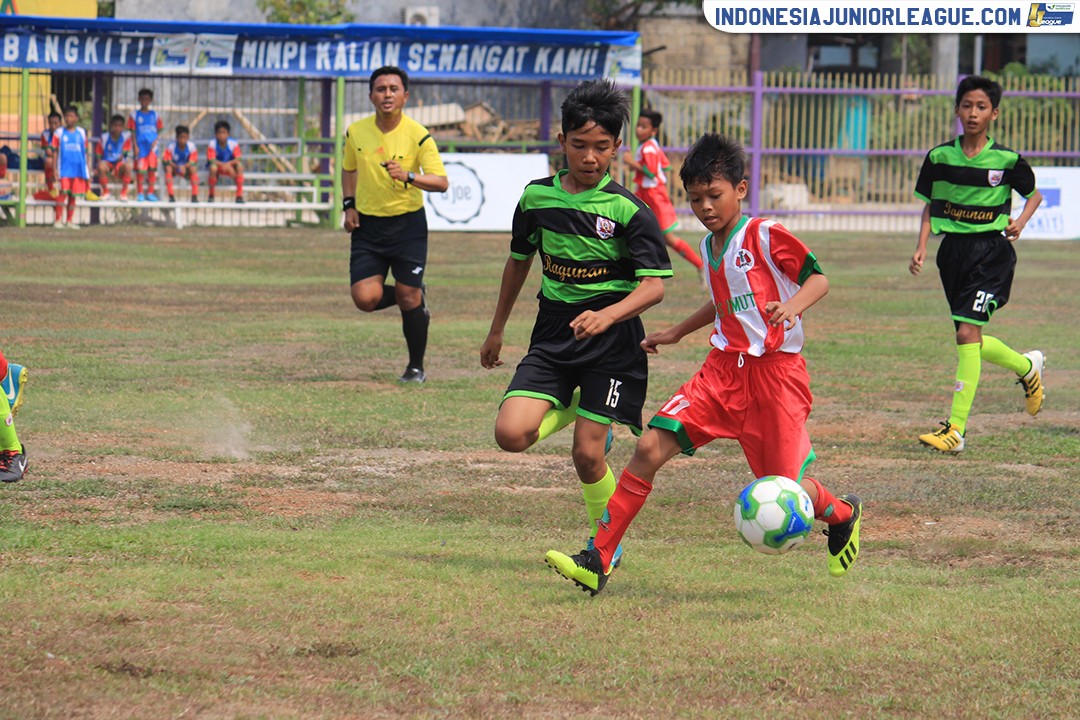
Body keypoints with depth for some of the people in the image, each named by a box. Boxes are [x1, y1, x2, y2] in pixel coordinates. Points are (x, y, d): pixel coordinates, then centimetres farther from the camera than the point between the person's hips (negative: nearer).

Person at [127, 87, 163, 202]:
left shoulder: (155, 115, 10)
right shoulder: (135, 115, 5)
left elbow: (159, 130, 11)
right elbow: (133, 131, 3)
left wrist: (155, 141, -6)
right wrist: (135, 146, -6)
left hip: (152, 145, 1)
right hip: (140, 145, -1)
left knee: (152, 168, -2)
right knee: (140, 169, -3)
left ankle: (150, 192, 7)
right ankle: (140, 193, 7)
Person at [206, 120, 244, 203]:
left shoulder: (233, 143, -15)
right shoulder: (212, 144, -17)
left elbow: (238, 159, -17)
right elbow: (212, 160, -23)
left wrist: (228, 164, -36)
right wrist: (223, 164, -39)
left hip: (230, 166, 1)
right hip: (218, 166, -1)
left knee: (239, 166, -30)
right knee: (213, 168, -37)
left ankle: (239, 196, -21)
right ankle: (211, 195, -15)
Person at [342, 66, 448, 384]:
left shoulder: (418, 136, -11)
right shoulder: (356, 133, 0)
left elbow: (442, 182, -14)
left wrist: (409, 176, -30)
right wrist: (349, 205, 5)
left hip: (408, 223, -3)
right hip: (367, 224, 3)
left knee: (408, 297, -2)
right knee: (365, 298, -10)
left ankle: (416, 366, 19)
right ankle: (415, 299, 23)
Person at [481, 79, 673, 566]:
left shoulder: (628, 210, -10)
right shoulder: (537, 197, 3)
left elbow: (654, 285, -16)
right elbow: (519, 260, 19)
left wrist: (606, 316, -34)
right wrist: (497, 330, 26)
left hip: (612, 343, -4)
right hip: (552, 337, 4)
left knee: (587, 454, -7)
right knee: (511, 434, -16)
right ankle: (573, 408, 18)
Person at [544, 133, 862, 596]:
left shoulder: (766, 236, -9)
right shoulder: (710, 247, 13)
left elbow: (817, 279, -9)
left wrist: (791, 307, -28)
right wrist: (676, 333, 35)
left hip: (776, 370, -6)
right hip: (723, 366, 6)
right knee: (650, 448, -10)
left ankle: (843, 515, 33)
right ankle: (597, 562, -11)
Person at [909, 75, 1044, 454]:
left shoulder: (1006, 160, -5)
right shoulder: (939, 157, 2)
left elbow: (1035, 194, 12)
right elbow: (930, 206, 13)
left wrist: (1020, 222, -6)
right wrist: (921, 248, 1)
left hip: (992, 250, -5)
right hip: (953, 250, 5)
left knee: (968, 331, -18)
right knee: (973, 343, 11)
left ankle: (956, 429, -18)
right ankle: (1027, 366, 44)